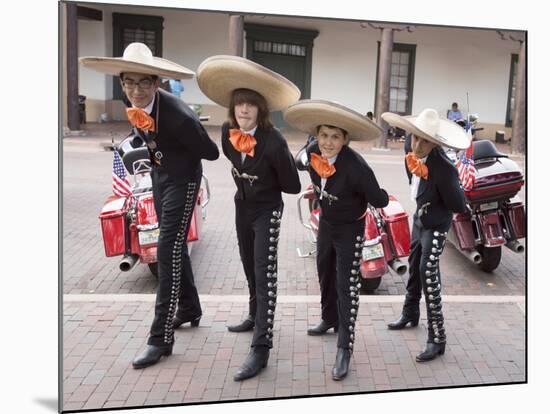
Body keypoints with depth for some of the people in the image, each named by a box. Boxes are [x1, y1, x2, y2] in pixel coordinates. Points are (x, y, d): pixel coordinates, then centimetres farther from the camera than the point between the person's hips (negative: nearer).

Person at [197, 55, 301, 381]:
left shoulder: (274, 141, -27)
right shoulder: (228, 131, -9)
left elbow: (292, 185, -17)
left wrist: (263, 183, -4)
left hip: (266, 211, -6)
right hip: (242, 207, 7)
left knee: (265, 275, -9)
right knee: (250, 268, 20)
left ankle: (262, 348, -8)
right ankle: (256, 317, 42)